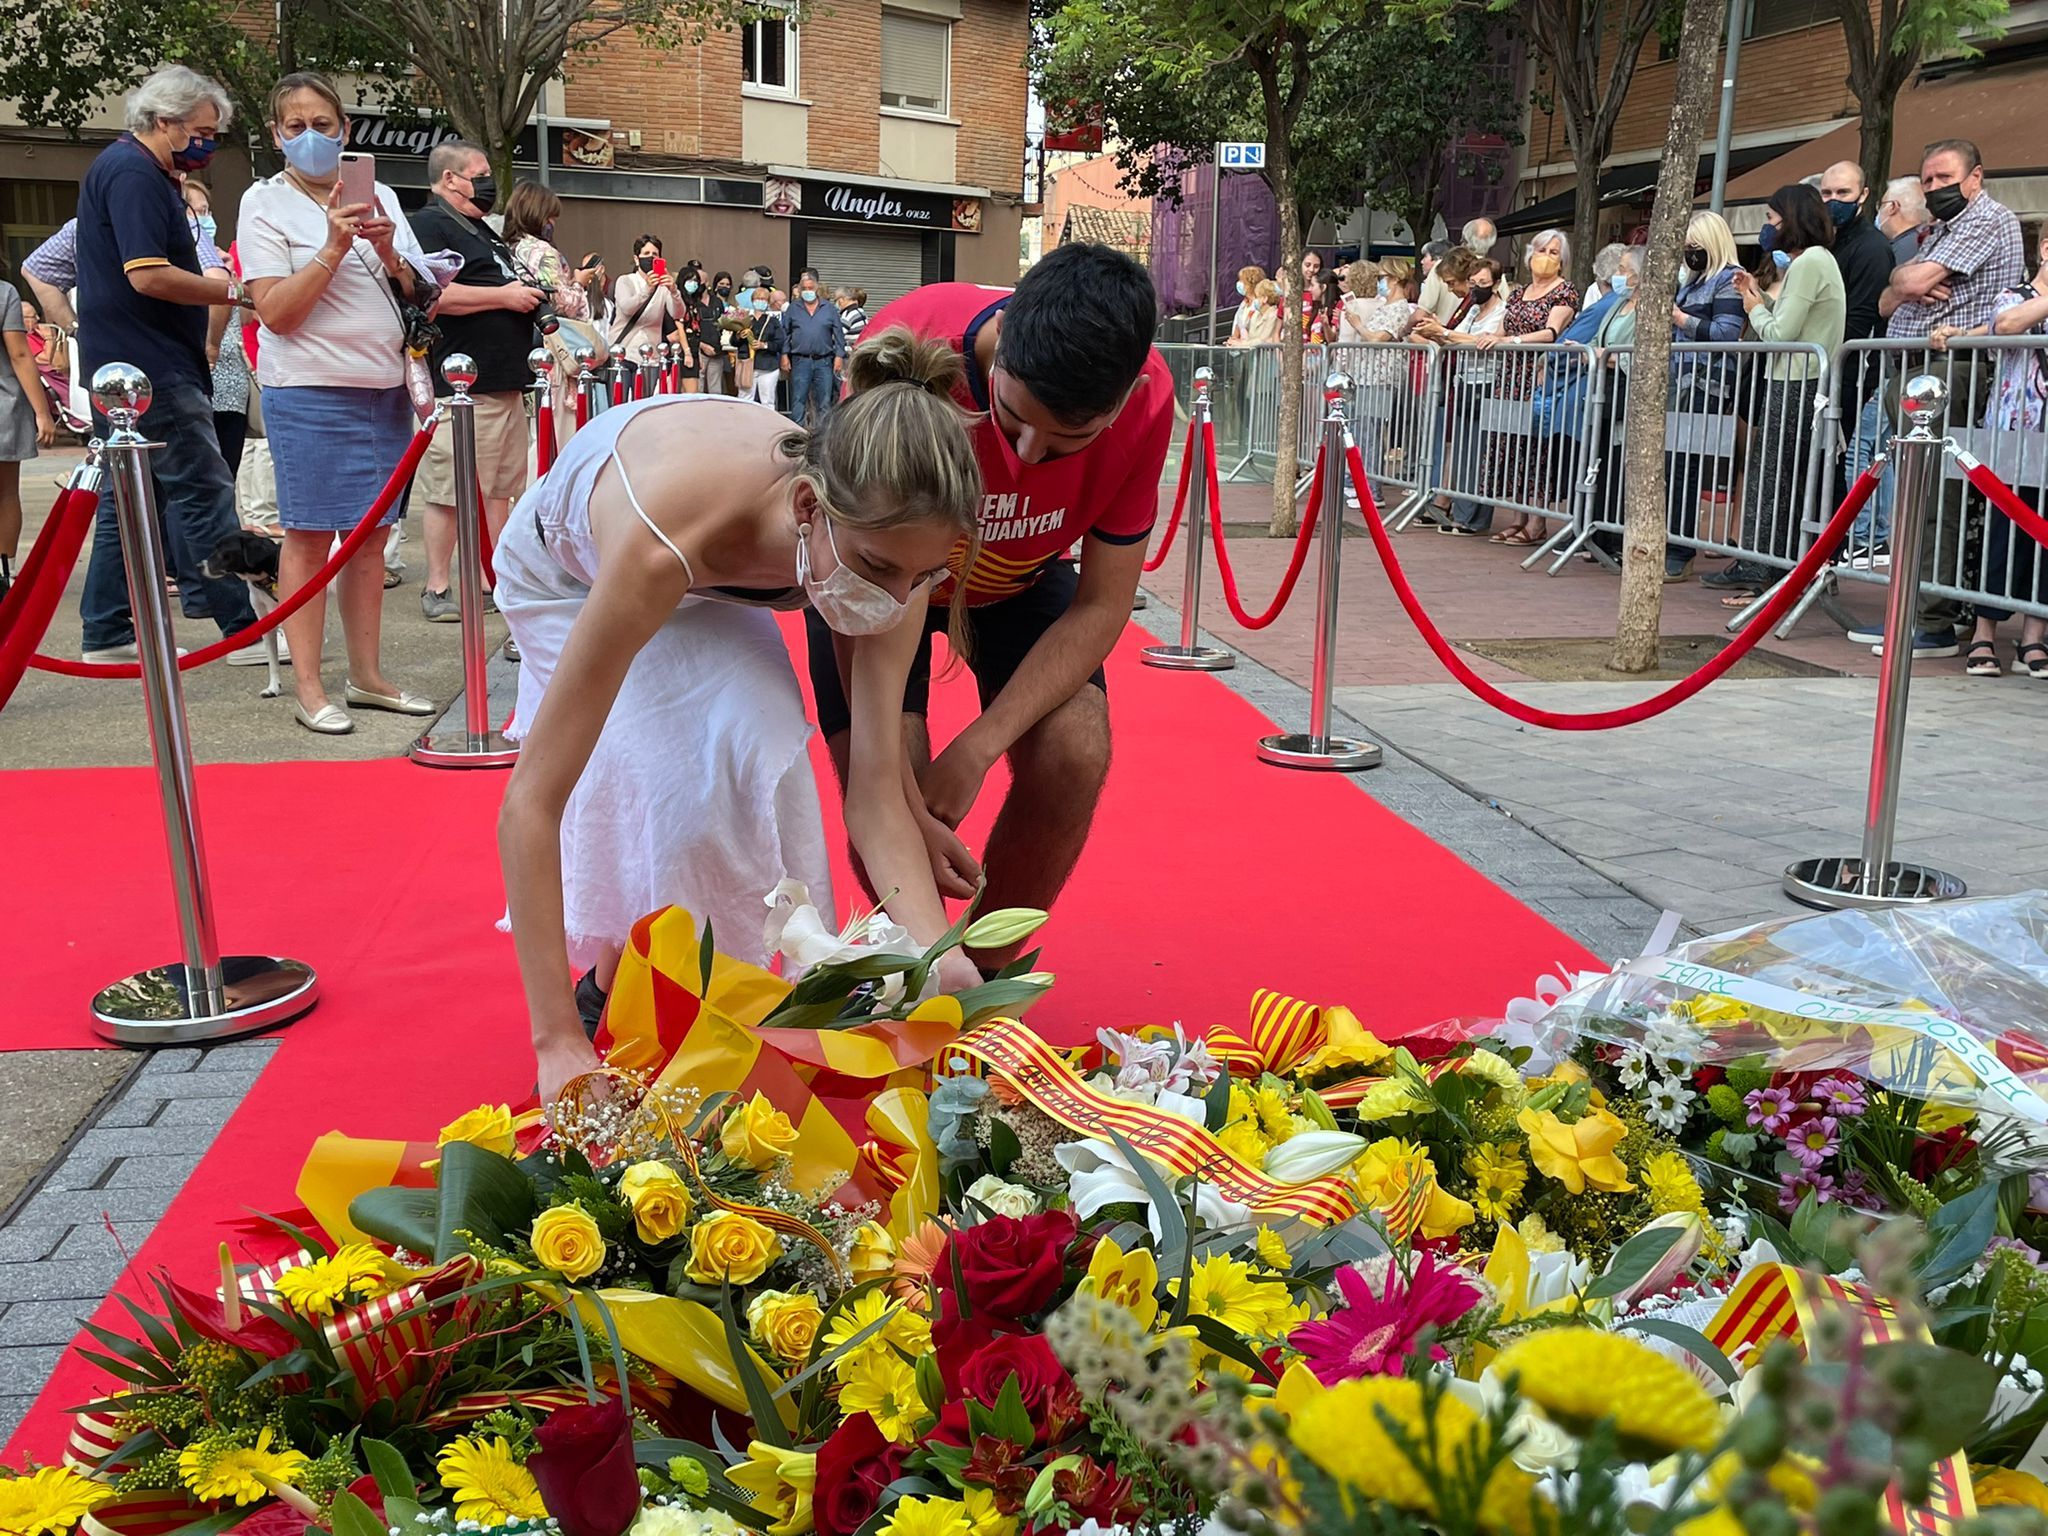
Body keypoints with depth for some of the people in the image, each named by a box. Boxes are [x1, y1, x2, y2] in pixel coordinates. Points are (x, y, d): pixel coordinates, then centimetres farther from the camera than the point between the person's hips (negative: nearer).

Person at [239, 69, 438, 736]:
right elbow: (275, 312, -10)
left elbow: (416, 295, 12)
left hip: (384, 387, 5)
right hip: (310, 390, -4)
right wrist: (334, 247, -18)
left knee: (371, 533, 8)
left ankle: (367, 675, 17)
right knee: (309, 536, -3)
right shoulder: (265, 202, -1)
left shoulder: (379, 198, 11)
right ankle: (307, 688, 3)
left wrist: (387, 251, -8)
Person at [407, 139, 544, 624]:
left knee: (500, 489, 12)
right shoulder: (429, 225, -7)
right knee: (450, 492, -6)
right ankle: (437, 588, -1)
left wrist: (534, 296, 15)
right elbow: (432, 294, -21)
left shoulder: (481, 230, 24)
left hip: (506, 381, 10)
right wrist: (504, 296, -15)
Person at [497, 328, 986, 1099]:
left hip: (706, 580, 4)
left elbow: (875, 792, -28)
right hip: (568, 570, -3)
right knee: (673, 768, -24)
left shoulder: (887, 541, -33)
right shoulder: (666, 538, -47)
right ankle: (609, 989, 1)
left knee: (757, 752, -20)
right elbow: (529, 803, -45)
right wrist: (560, 1045, -46)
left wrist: (940, 955, -44)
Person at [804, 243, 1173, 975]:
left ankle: (982, 973, 5)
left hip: (1022, 574, 2)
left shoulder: (1148, 398, -31)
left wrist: (978, 747, -32)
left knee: (1072, 758, -20)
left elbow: (1101, 604, -20)